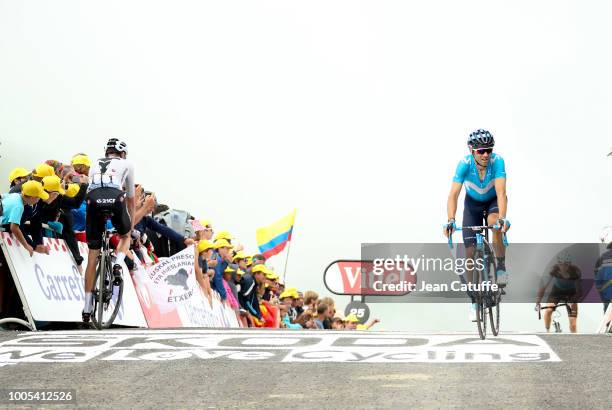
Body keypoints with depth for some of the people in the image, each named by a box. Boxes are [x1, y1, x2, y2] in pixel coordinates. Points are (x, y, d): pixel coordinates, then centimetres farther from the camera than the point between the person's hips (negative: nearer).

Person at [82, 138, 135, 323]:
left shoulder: (94, 165, 35)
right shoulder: (126, 164, 27)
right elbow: (131, 196, 33)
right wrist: (131, 221, 44)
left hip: (93, 200, 2)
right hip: (115, 198, -2)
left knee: (92, 257, 9)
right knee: (125, 235, 31)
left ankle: (87, 308, 10)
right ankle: (117, 265, 0)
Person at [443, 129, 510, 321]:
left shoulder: (497, 161, -31)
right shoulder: (464, 164, -30)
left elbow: (501, 192, -40)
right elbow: (454, 194, -35)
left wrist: (502, 218, -55)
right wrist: (450, 221, -50)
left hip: (493, 201, -1)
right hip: (473, 203, 1)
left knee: (495, 223, -37)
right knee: (470, 251, -7)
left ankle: (501, 267, -15)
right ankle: (474, 301, 4)